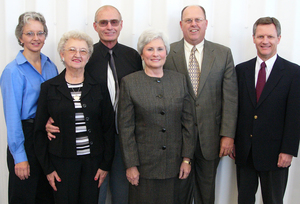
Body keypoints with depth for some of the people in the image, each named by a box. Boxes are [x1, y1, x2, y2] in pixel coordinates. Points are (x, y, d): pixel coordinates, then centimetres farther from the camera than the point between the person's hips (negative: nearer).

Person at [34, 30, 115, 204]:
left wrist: (106, 164, 0)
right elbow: (40, 130, 2)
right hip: (62, 162, -1)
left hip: (93, 161, 1)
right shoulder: (49, 88, 1)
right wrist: (47, 168, -1)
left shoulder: (99, 87, 3)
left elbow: (109, 128, 3)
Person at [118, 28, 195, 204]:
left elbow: (188, 122, 4)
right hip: (144, 163, -2)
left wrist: (187, 159, 1)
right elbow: (125, 128, -4)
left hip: (174, 164, 2)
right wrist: (130, 165, -6)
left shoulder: (180, 80, 4)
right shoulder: (129, 82, -3)